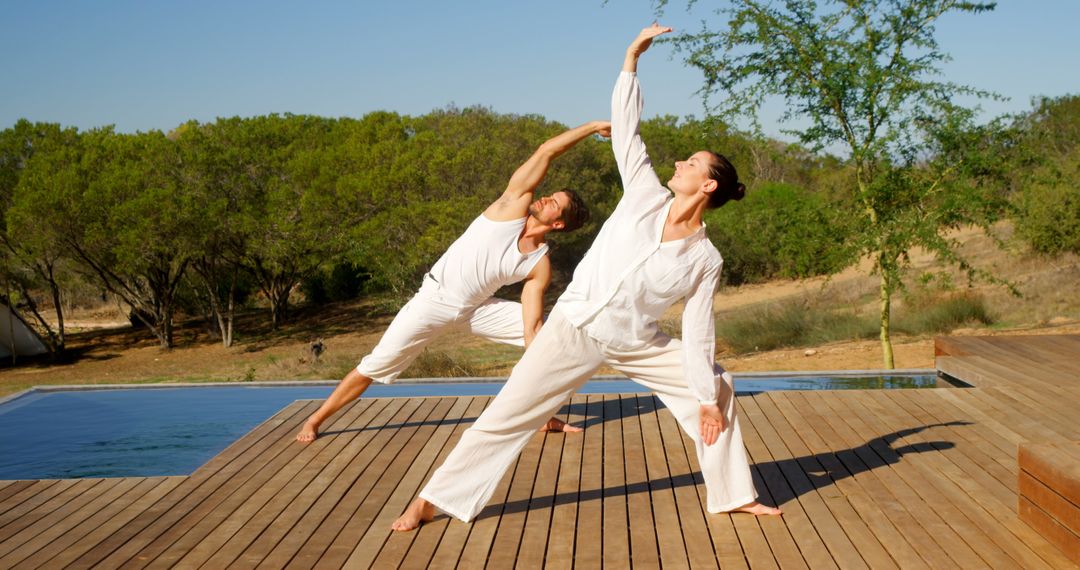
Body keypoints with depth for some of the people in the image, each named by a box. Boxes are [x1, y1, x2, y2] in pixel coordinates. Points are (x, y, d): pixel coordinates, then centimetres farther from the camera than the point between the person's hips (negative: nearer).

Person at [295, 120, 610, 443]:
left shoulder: (540, 266, -9)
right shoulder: (516, 202, -15)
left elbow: (531, 328, -10)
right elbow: (546, 151, -19)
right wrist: (592, 127, -22)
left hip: (476, 308, 4)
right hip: (435, 299, -3)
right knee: (374, 367, -4)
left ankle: (547, 417, 0)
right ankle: (315, 420, 14)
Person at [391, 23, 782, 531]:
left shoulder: (705, 260, -7)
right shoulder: (645, 197, -5)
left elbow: (697, 331, -4)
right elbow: (626, 130, -4)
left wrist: (706, 398, -6)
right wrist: (632, 59, -7)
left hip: (635, 344, 2)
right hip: (575, 326, -1)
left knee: (717, 388, -1)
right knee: (507, 415, -5)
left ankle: (732, 495, 16)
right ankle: (430, 501, 3)